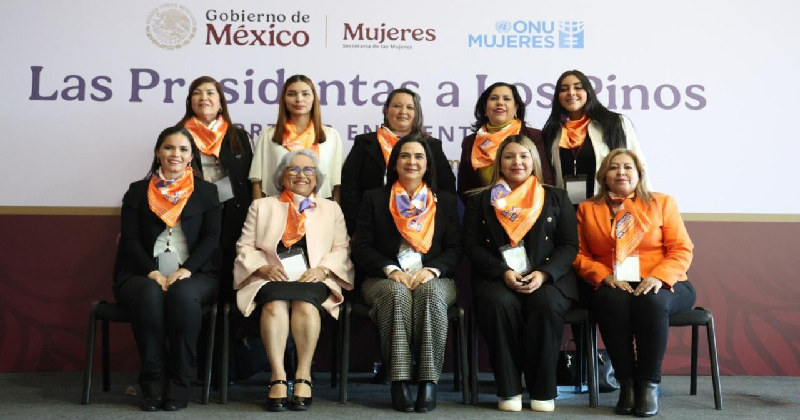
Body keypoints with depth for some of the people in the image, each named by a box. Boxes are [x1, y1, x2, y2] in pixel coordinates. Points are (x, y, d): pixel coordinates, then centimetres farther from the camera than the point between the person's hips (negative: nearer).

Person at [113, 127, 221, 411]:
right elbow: (129, 239, 4)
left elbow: (211, 238, 3)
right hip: (144, 274, 1)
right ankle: (153, 382, -24)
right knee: (149, 294, -34)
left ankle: (180, 383, -25)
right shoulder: (138, 191, 16)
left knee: (183, 294, -35)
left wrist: (185, 270, -14)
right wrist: (153, 272, -13)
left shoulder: (206, 191, 15)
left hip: (194, 275, 0)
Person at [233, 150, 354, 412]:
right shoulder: (261, 206, 22)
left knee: (305, 304, -35)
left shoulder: (331, 209, 23)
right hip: (271, 279, 0)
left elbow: (341, 248, 13)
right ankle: (278, 377, -36)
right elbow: (245, 246, 14)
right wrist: (263, 267, -6)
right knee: (275, 304, -34)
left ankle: (303, 376, -32)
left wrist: (323, 269, -7)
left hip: (313, 280, 0)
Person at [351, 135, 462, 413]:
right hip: (386, 279, 0)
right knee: (397, 293, -36)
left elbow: (455, 248, 8)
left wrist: (432, 269, -13)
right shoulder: (374, 199, 15)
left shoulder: (445, 201, 18)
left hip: (433, 280, 1)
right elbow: (362, 247, 4)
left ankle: (429, 381, -32)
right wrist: (391, 269, -14)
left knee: (430, 292, -35)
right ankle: (399, 380, -32)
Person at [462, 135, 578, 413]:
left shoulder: (556, 198, 16)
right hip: (498, 277, 0)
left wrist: (544, 274, -12)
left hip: (548, 277, 0)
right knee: (500, 303, -33)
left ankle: (543, 390, -17)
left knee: (545, 304, -33)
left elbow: (569, 245, 7)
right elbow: (472, 246, 5)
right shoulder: (481, 201, 15)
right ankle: (508, 389, -19)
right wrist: (504, 272, -12)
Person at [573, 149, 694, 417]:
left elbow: (682, 250, 5)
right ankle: (626, 383, -24)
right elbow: (579, 255, 9)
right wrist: (605, 277, -11)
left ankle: (649, 384, -23)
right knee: (612, 300, -35)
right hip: (613, 286, 1)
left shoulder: (662, 203, 15)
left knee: (651, 302, -35)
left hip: (660, 285, 0)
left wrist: (658, 277, -14)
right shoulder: (587, 209, 18)